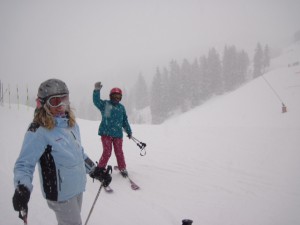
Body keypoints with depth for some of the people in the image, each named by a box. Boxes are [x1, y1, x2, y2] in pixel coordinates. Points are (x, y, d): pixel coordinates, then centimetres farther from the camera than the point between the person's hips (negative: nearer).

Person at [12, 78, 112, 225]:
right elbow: (24, 164, -21)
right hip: (60, 193, -7)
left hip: (78, 188, 7)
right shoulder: (38, 131, -19)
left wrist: (95, 172, 15)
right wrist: (22, 188, -38)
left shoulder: (72, 124, 3)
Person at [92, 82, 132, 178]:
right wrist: (97, 90, -31)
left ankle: (122, 169, 24)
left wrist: (129, 131, 20)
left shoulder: (121, 107, 12)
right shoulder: (105, 104, 2)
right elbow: (96, 101, -17)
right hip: (106, 133, -3)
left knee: (119, 152, 8)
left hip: (118, 134, 3)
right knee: (107, 152, -4)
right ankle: (100, 168, 15)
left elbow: (125, 121, 18)